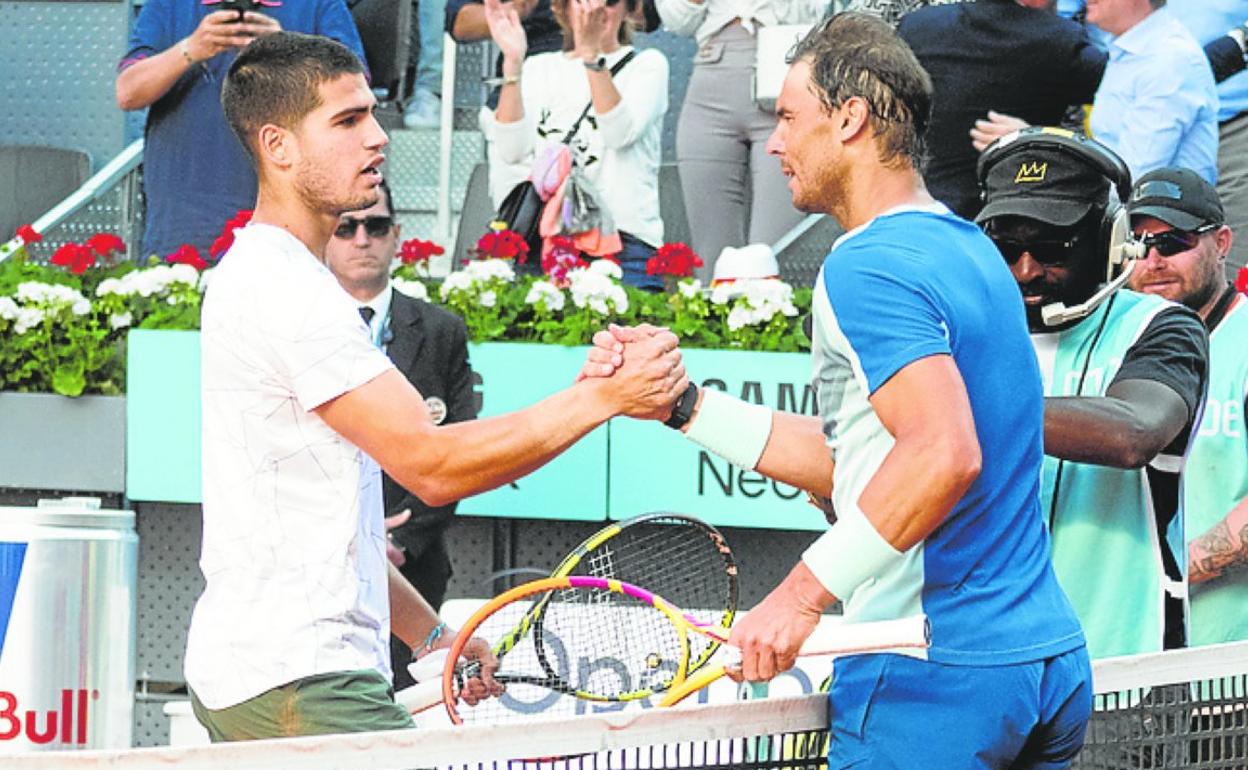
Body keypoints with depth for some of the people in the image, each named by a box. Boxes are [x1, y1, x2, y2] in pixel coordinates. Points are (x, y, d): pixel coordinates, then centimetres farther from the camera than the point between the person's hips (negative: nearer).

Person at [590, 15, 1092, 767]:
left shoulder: (866, 267, -12)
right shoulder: (970, 249, 17)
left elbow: (945, 455, -27)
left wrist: (805, 592, -26)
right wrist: (683, 404, 18)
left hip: (934, 676, -9)